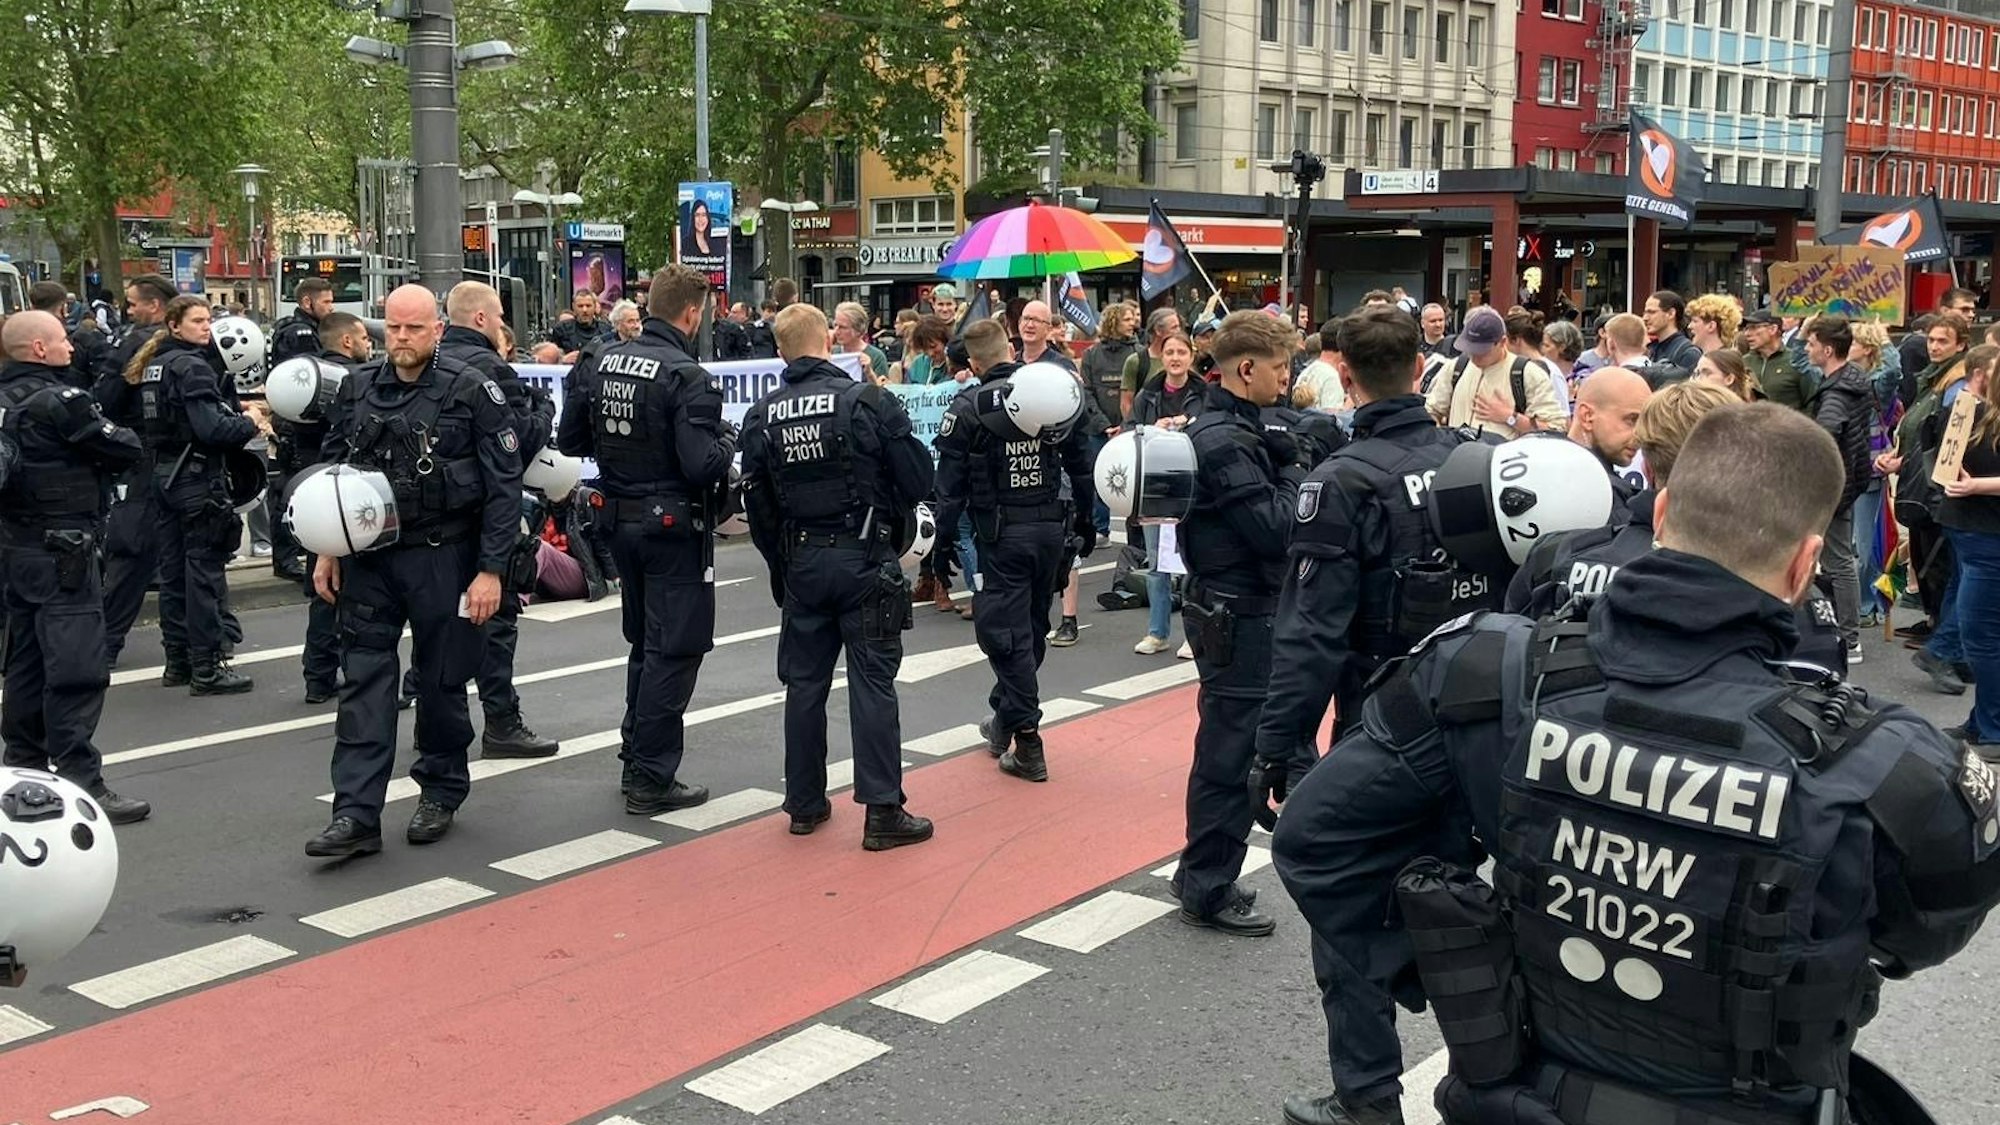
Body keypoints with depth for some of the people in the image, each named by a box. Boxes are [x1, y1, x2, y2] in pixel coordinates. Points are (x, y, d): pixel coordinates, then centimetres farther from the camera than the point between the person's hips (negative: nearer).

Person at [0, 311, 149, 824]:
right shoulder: (58, 400, -16)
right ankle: (80, 784, -8)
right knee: (77, 670, -8)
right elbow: (128, 450, -13)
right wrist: (115, 443, 6)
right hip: (61, 549, -9)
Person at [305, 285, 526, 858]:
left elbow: (504, 485, -9)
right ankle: (356, 816, 1)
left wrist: (491, 569, -13)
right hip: (369, 558, 4)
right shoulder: (358, 387, 5)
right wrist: (328, 550, 10)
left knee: (442, 681, 8)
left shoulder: (471, 392, -8)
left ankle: (440, 794, 27)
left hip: (442, 557, -3)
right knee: (363, 682, 0)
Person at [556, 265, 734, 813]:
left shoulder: (603, 363, 2)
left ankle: (635, 757, 32)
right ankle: (651, 779, 6)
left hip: (620, 520, 8)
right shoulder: (686, 377, -20)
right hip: (675, 526, -7)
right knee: (673, 653, 2)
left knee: (644, 644, 22)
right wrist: (729, 440, -7)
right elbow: (703, 464, -26)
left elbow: (570, 440, 9)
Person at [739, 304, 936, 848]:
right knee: (872, 681, 0)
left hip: (800, 563, 4)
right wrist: (889, 513, 12)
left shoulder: (761, 416, 1)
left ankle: (805, 803, 21)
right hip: (865, 558, -4)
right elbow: (918, 479, -9)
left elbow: (758, 504, 7)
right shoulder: (868, 400, -11)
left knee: (805, 681, 12)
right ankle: (882, 810, 0)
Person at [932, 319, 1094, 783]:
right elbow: (1081, 463, 10)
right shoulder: (1054, 391, 5)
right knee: (1033, 628, 17)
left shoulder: (968, 407, -8)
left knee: (1005, 634, -1)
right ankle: (1004, 720, 33)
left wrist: (944, 540, -1)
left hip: (1001, 533, -5)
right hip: (1052, 527, 5)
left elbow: (951, 483, -8)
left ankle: (1027, 743, -3)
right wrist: (1084, 519, 19)